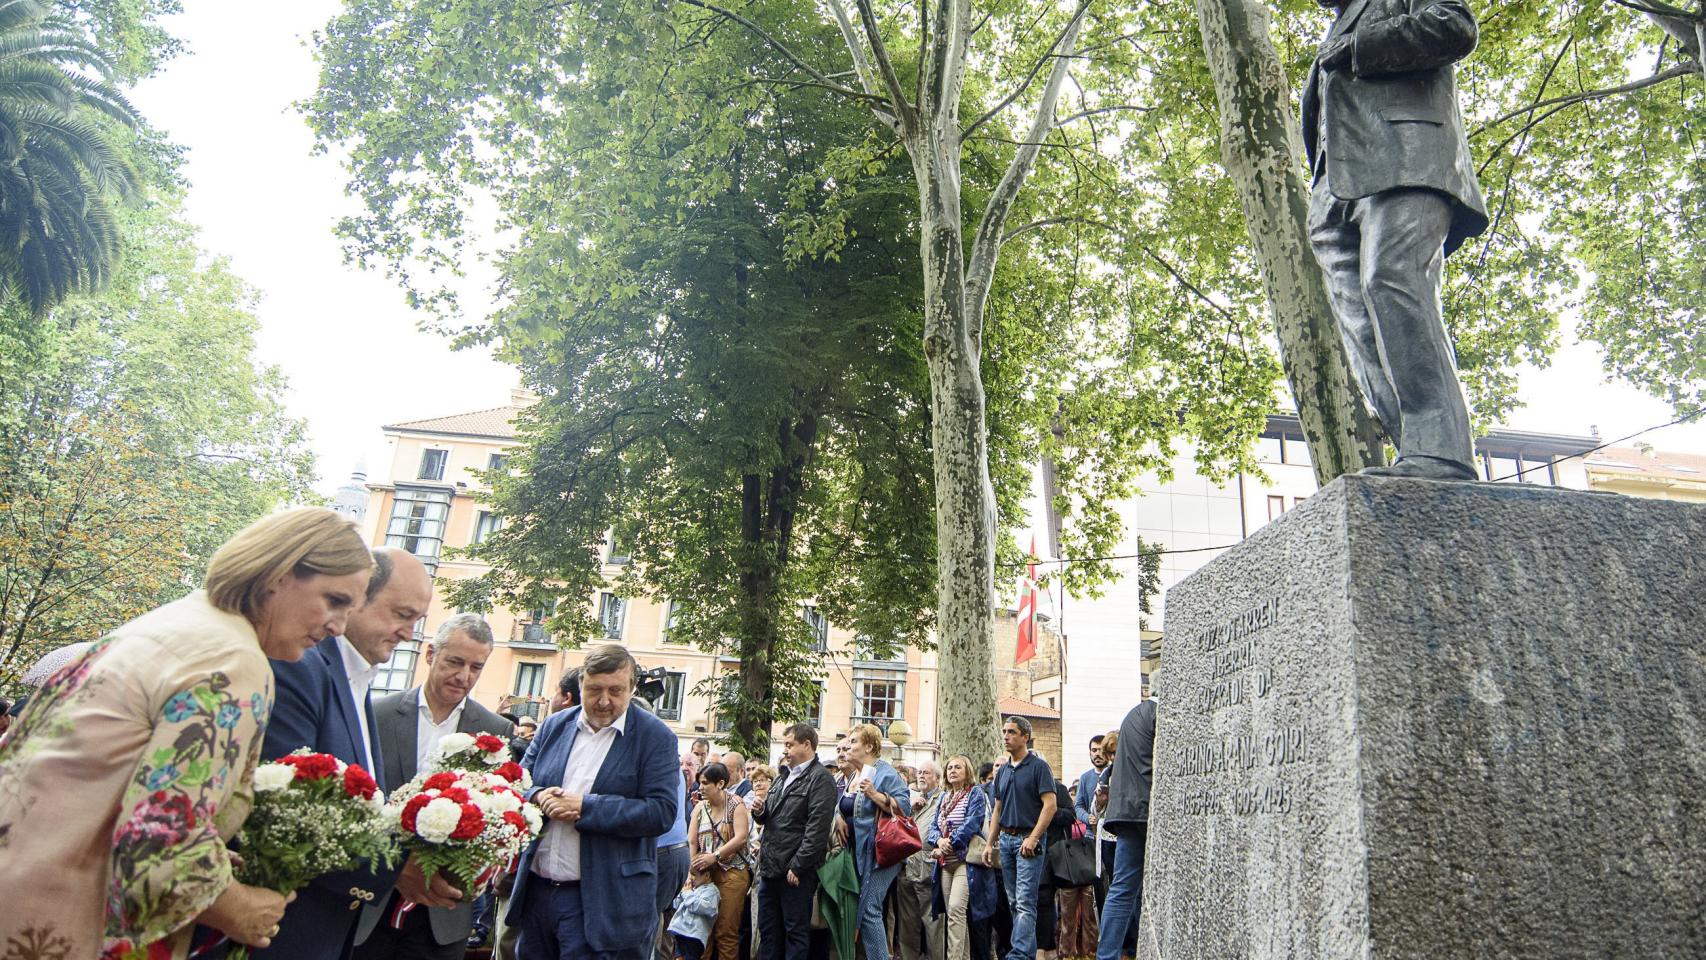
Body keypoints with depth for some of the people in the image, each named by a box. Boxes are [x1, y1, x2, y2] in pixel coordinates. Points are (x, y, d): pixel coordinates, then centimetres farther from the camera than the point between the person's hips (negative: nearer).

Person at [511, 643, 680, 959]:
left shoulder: (654, 737, -8)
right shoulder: (554, 726, 7)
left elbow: (662, 811, -16)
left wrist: (585, 807, -21)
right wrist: (538, 797, -11)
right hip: (536, 890, 5)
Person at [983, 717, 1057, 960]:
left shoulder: (1039, 766, -6)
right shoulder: (1002, 771, 14)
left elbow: (1050, 804, -13)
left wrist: (1033, 838, -19)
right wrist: (990, 844, 12)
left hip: (1028, 840, -7)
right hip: (1006, 839, 7)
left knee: (1024, 902, -10)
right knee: (1013, 902, 10)